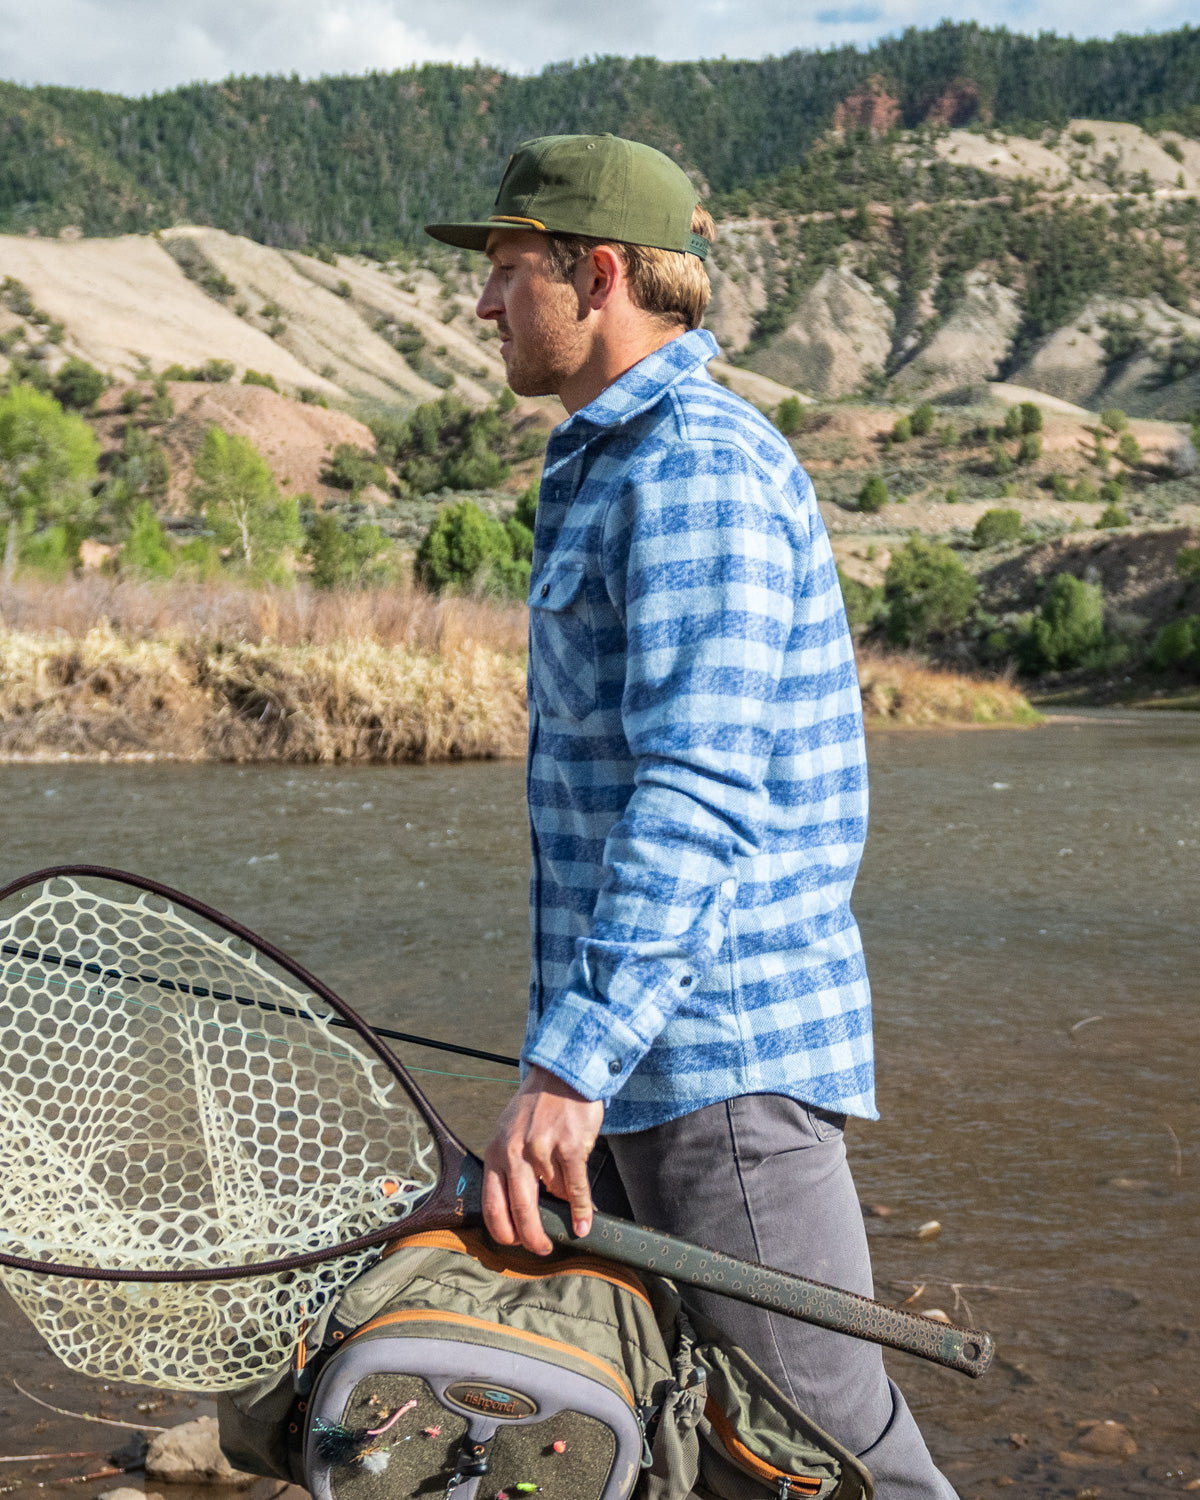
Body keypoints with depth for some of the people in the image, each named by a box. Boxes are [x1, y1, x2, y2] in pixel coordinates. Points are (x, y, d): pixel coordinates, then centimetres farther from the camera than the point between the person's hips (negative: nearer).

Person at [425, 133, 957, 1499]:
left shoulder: (696, 469, -16)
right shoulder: (611, 464, 18)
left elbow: (698, 796, -27)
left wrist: (568, 1067, -32)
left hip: (726, 1051, -10)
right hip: (665, 1046, 10)